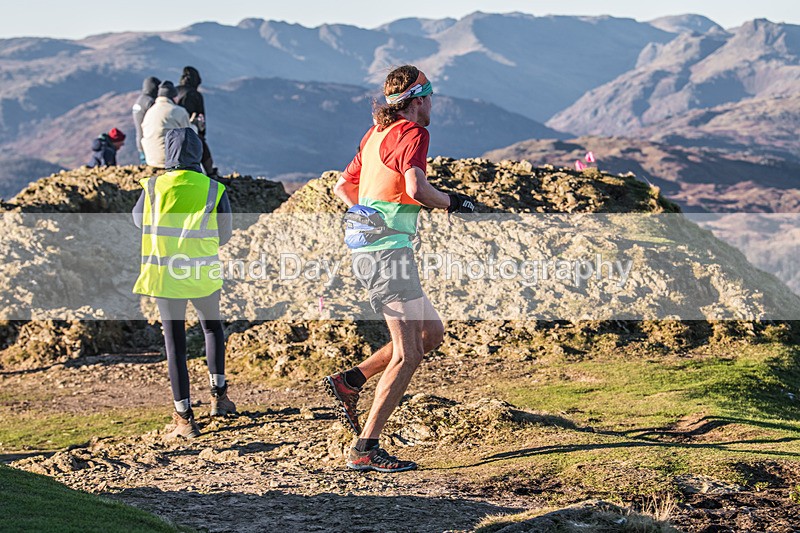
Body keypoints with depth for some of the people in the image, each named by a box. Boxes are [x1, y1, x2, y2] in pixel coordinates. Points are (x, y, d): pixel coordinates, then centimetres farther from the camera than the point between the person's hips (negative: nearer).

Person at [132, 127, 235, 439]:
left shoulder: (153, 188, -4)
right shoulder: (214, 190, -4)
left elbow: (139, 220, 14)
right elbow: (224, 236, 3)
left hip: (165, 274, 0)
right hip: (203, 274, 1)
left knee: (175, 343, 4)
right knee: (212, 327, 25)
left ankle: (184, 416, 2)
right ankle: (218, 394, 20)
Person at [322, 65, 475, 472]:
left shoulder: (375, 135, 17)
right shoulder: (412, 133, -10)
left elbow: (342, 188, 26)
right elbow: (417, 189, -26)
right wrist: (453, 203, -10)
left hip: (366, 251, 10)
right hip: (388, 252, -10)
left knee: (431, 333, 17)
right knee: (407, 354, -8)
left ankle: (349, 381, 14)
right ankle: (365, 449, -10)